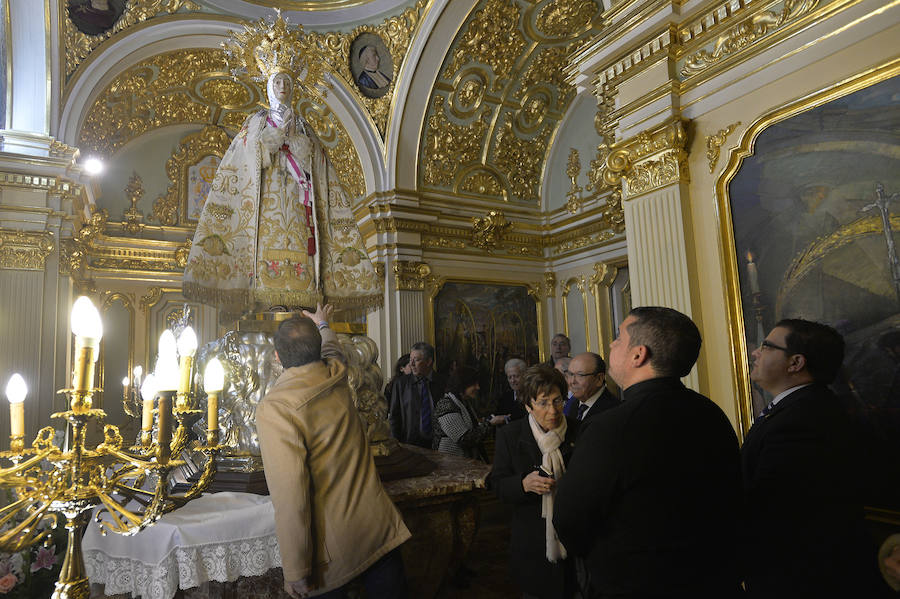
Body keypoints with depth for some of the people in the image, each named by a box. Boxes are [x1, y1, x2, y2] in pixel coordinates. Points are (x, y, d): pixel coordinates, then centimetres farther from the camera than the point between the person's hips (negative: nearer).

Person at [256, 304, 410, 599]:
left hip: (334, 544, -4)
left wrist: (295, 571, -14)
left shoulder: (273, 408, -21)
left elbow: (289, 495, -24)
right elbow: (332, 348, 23)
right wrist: (322, 324, 44)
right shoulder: (337, 376, -4)